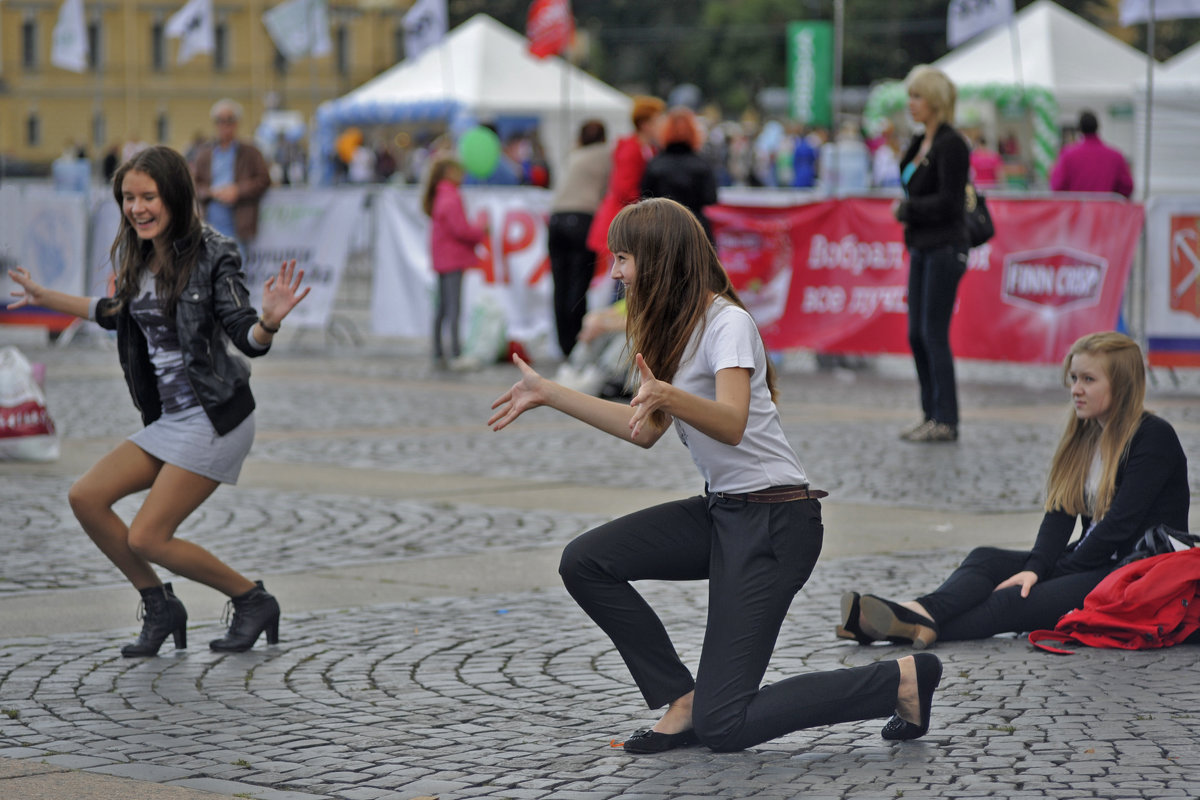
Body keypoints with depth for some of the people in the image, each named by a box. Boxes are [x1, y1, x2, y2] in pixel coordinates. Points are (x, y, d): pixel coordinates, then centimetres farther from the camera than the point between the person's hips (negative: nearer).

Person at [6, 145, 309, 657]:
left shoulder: (211, 255, -14)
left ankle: (253, 600, 8)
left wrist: (270, 320, -40)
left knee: (146, 537, -12)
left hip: (215, 417, -8)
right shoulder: (134, 256, 6)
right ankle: (161, 608, 12)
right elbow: (122, 312, 27)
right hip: (168, 418, 8)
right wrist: (46, 299, 32)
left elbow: (248, 340, -18)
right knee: (85, 497, -2)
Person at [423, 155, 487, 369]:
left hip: (441, 260, 10)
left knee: (442, 306, 13)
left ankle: (438, 354, 16)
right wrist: (482, 232, -5)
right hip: (453, 259, -10)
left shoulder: (437, 197, 14)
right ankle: (456, 355, -13)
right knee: (454, 306, -10)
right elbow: (460, 229, -20)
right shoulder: (452, 197, -16)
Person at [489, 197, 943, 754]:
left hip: (775, 520, -9)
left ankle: (901, 681, 2)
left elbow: (731, 424, -32)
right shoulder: (674, 328, 11)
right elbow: (646, 430, 17)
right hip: (721, 509, 9)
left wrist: (667, 395, -50)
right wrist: (547, 394, 17)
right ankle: (683, 701, 4)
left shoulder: (728, 323, -16)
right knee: (583, 563, -6)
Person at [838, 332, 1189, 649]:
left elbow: (1120, 523, -17)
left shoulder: (1154, 437, -10)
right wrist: (1035, 567, -14)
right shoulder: (1082, 436, 14)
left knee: (1019, 600, -28)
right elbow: (1060, 512, 3)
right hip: (1090, 563, 8)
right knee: (987, 559, -15)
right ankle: (925, 612, -43)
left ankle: (920, 627, -46)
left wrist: (1058, 571, -14)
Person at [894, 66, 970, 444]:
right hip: (921, 247, 9)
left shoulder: (951, 144, -13)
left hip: (944, 249, -9)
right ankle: (931, 415, 16)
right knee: (917, 334, 9)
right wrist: (906, 210, 1)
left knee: (934, 333, -8)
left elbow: (947, 201, -18)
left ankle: (945, 421, -4)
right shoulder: (920, 143, 15)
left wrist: (906, 209, -8)